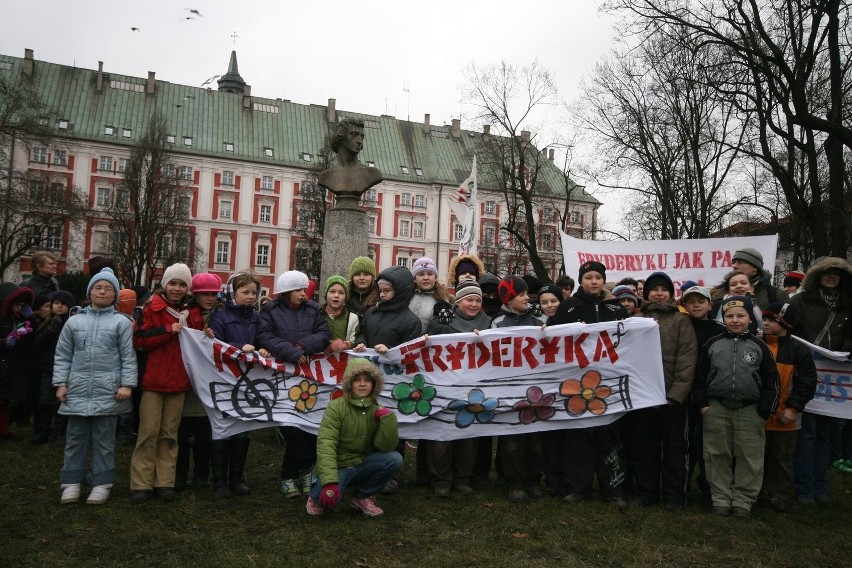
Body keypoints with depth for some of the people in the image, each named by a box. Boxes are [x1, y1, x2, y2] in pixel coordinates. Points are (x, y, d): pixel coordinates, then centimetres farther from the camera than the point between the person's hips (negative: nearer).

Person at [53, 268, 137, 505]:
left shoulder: (122, 322, 0)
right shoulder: (74, 321, 8)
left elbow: (128, 356, -3)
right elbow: (63, 356, 10)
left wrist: (127, 384, -10)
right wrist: (61, 383, 3)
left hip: (108, 391, -2)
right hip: (78, 389, 3)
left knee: (104, 440, 5)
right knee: (75, 438, 10)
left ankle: (101, 483, 13)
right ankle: (71, 482, 20)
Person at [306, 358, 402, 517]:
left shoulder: (377, 410, -2)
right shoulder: (336, 407, -13)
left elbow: (386, 447, -12)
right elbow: (325, 445, -24)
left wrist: (388, 418, -26)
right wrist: (329, 482, -35)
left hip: (362, 465, 4)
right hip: (337, 466, -3)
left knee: (395, 459, -22)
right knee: (328, 497, -32)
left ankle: (362, 497, 1)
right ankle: (317, 495, 8)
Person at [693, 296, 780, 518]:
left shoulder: (759, 346, 2)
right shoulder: (712, 345, 3)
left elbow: (771, 380, 3)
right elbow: (700, 375, 6)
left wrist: (764, 410, -2)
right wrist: (702, 404, 0)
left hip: (750, 410, -1)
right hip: (716, 409, 1)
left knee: (749, 458, 4)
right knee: (718, 456, 7)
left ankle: (743, 501, 17)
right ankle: (721, 498, 19)